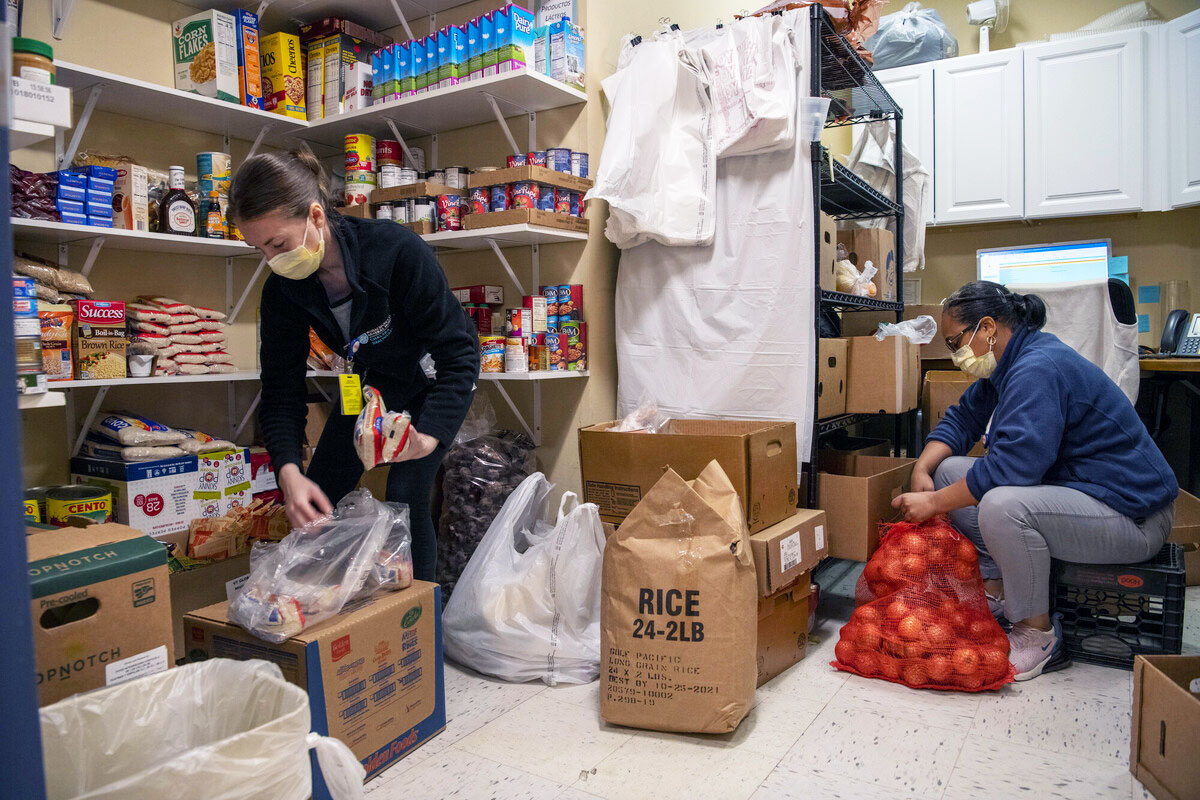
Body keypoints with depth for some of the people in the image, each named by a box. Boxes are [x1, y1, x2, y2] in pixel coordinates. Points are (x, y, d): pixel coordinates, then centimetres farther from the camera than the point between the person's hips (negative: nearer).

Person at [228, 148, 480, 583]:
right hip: (368, 383, 5)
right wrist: (288, 471, -31)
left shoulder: (397, 250, -34)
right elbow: (282, 391, -14)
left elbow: (460, 351, -31)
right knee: (313, 504, 3)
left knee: (405, 499, -17)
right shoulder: (283, 290, -17)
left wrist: (429, 435, -42)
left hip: (433, 384, -5)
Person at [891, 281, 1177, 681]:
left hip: (1131, 515, -10)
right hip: (1066, 484, 10)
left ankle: (1038, 635, -14)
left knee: (1001, 506, -36)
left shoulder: (1038, 369, -24)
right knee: (949, 471, 3)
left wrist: (934, 503, -24)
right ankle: (994, 589, 2)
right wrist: (922, 470, -5)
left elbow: (1009, 466, -33)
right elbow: (960, 419, 13)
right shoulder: (1008, 364, 8)